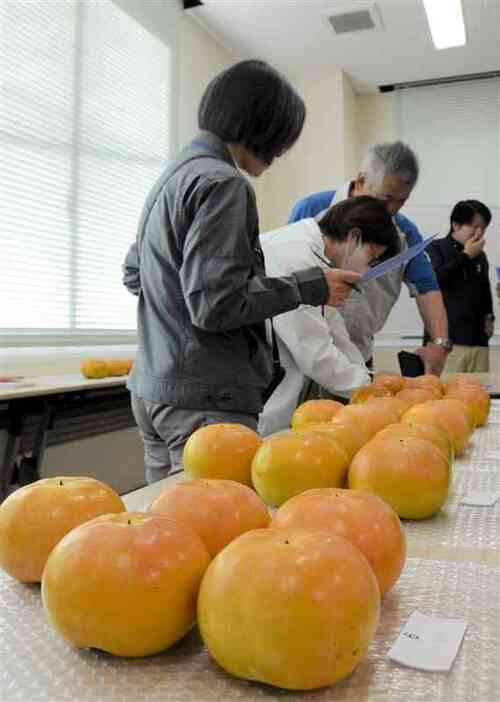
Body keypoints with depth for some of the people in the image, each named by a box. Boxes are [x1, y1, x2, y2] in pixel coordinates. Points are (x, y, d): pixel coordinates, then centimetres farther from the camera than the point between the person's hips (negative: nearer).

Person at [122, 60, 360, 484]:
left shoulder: (175, 175, 16)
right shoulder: (221, 182, -14)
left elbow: (132, 273, 23)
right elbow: (216, 305, -19)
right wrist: (311, 287, -11)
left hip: (153, 388, 10)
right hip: (203, 400, -10)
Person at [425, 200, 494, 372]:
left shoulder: (480, 256, 16)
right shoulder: (436, 248, 2)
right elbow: (433, 279, -17)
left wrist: (489, 316, 14)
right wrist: (465, 255, -8)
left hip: (478, 340, 5)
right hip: (445, 339, -5)